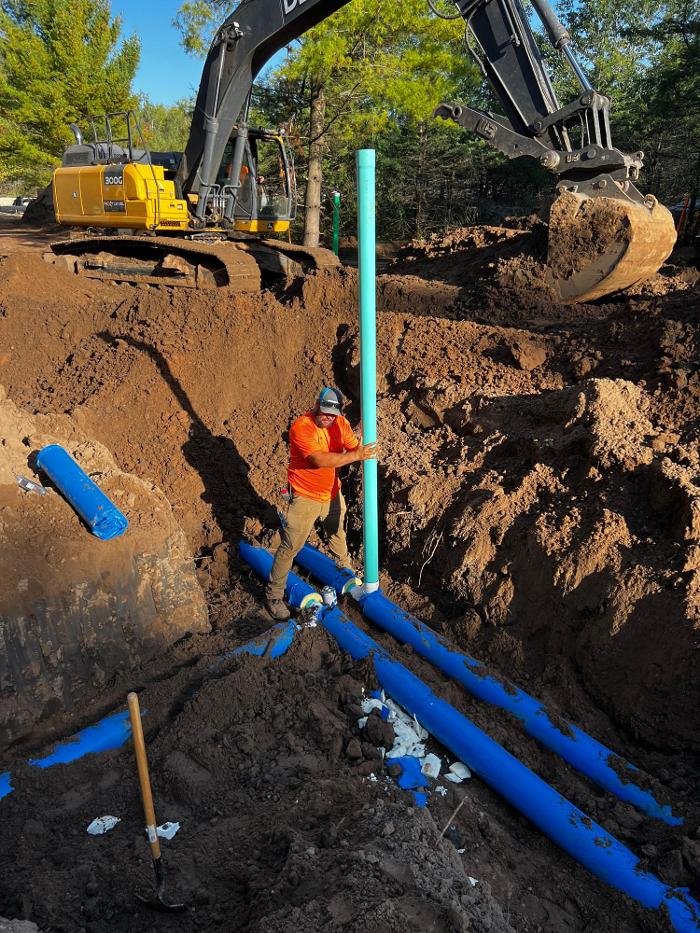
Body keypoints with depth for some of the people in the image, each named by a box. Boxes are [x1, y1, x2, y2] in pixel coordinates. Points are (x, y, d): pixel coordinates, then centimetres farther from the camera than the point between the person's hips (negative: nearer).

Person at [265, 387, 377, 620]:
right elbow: (321, 460, -35)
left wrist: (362, 449, -31)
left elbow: (354, 447, -6)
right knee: (290, 547, -2)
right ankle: (273, 596, 12)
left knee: (338, 534, 29)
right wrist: (356, 455, -35)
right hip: (305, 498, -6)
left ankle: (345, 570, 56)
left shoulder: (340, 423, -5)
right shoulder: (301, 428, -26)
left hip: (332, 493, 7)